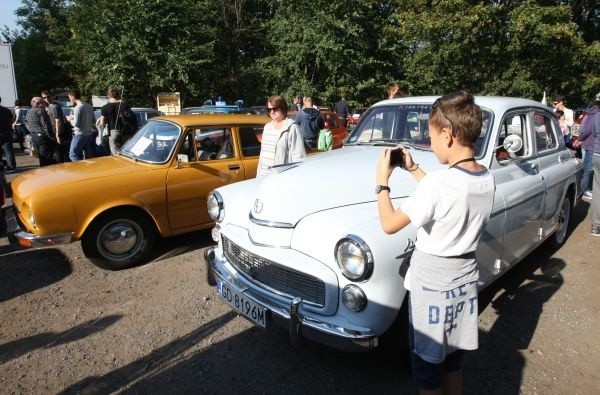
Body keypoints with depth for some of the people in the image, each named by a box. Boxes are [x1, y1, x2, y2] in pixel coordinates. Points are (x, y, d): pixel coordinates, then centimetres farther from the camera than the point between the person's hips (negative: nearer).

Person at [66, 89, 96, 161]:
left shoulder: (78, 108, -15)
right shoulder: (89, 106, 8)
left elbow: (76, 124, -18)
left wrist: (70, 119, 3)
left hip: (80, 135, -8)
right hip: (90, 134, 8)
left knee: (73, 155, -2)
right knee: (88, 156, 12)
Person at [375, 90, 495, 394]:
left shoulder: (437, 183, -27)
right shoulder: (487, 179, -5)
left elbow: (389, 224, -20)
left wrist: (381, 182, -8)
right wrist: (413, 169, 12)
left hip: (431, 285, -7)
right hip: (466, 279, 7)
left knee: (428, 370, 14)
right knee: (453, 363, 25)